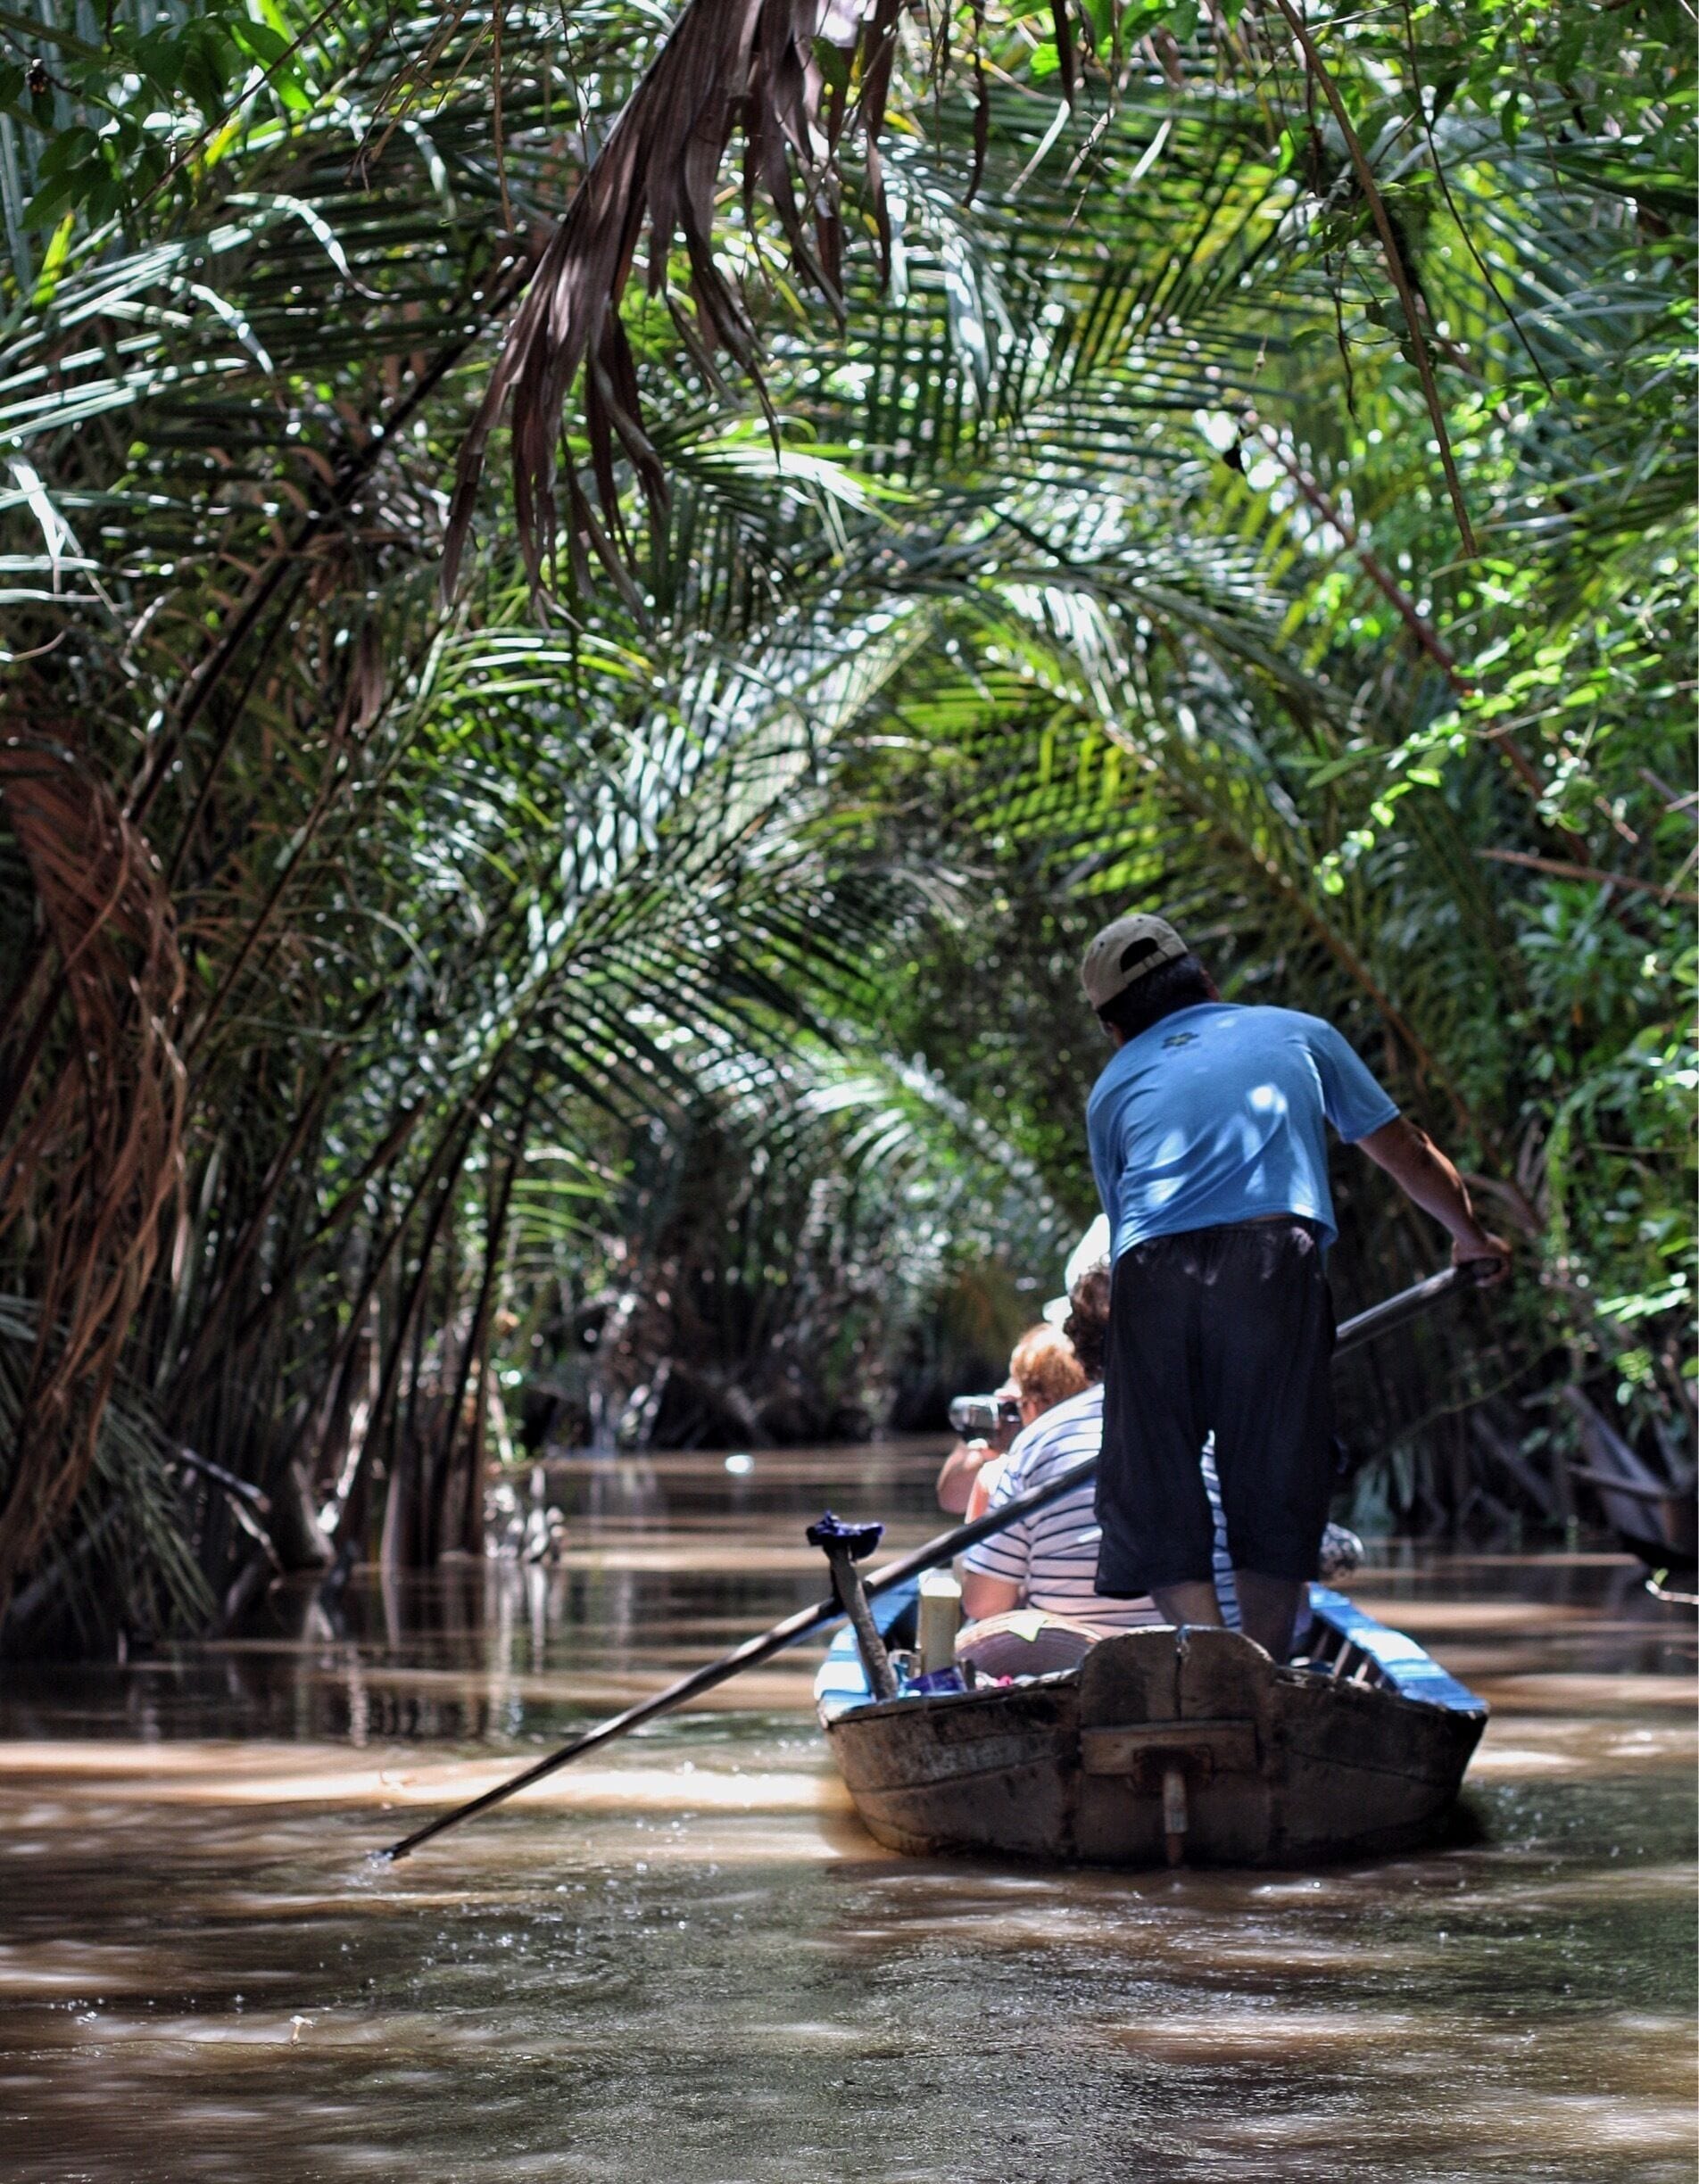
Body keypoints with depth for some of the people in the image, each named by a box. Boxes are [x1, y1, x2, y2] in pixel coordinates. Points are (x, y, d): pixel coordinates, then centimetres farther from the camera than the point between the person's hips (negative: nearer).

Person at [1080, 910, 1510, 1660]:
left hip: (1149, 1278, 1)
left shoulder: (1111, 1090, 29)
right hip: (1273, 1264, -1)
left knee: (1153, 1510, 5)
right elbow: (1407, 1156, 34)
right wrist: (1471, 1237, 51)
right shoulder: (1297, 1034, 28)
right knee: (1273, 1496, 7)